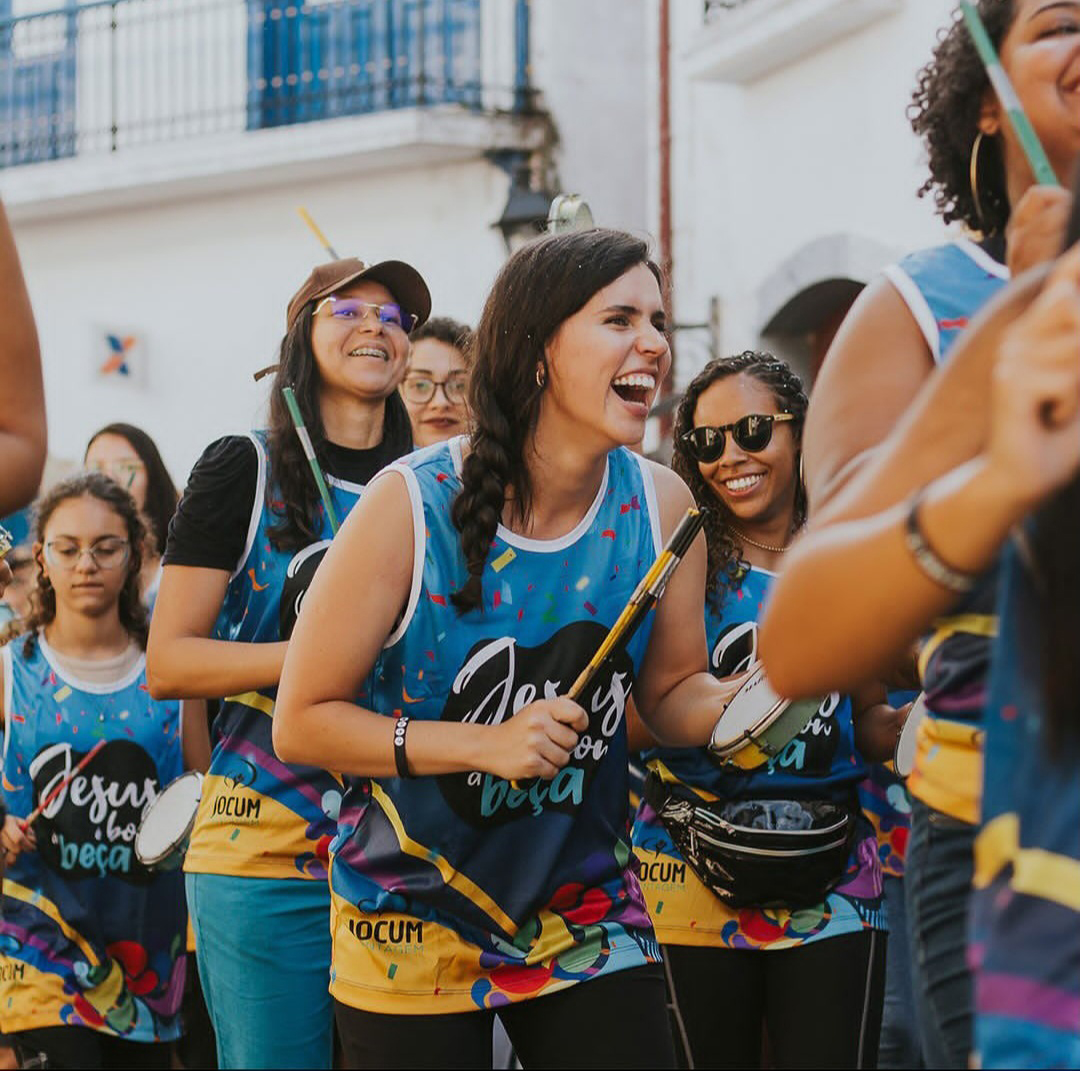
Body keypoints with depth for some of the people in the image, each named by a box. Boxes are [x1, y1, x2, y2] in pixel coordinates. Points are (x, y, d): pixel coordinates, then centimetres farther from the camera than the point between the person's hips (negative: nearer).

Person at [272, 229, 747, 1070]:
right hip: (414, 927, -3)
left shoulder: (660, 504, -6)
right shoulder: (411, 507, -18)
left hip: (588, 915, 3)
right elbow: (301, 722, -14)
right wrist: (484, 745, -24)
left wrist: (743, 705, -16)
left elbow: (671, 691, 6)